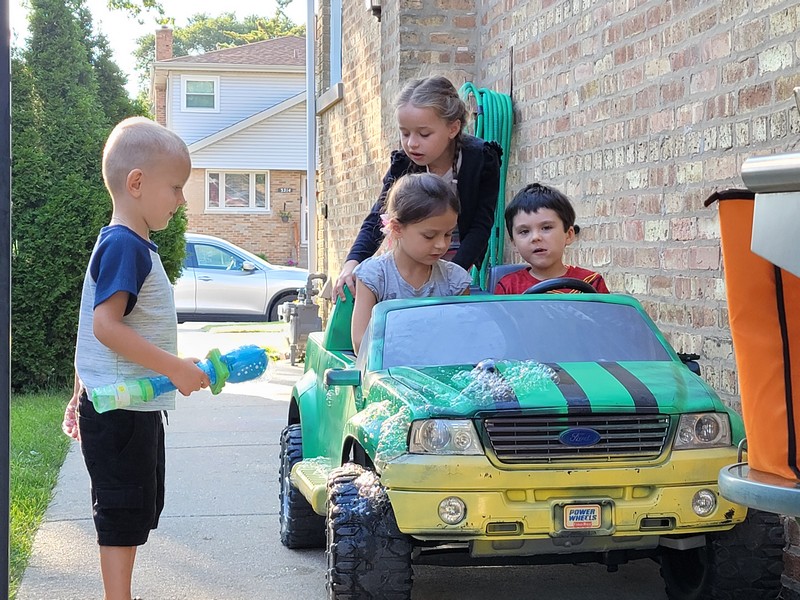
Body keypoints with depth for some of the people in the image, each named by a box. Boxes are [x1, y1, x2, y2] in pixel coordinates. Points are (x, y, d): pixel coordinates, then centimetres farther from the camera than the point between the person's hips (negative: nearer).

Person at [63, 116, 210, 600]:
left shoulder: (134, 245, 14)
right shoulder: (124, 245, -17)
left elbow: (96, 327, 20)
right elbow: (105, 325, -26)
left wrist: (83, 394, 26)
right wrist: (176, 368, -27)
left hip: (136, 408, 10)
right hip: (120, 411, -10)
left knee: (139, 510, 17)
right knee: (124, 514, -4)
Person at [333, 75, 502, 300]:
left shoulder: (482, 160, -18)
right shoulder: (403, 165, -12)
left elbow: (480, 227, -17)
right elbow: (378, 218, -14)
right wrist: (352, 262, -33)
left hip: (463, 262, -2)